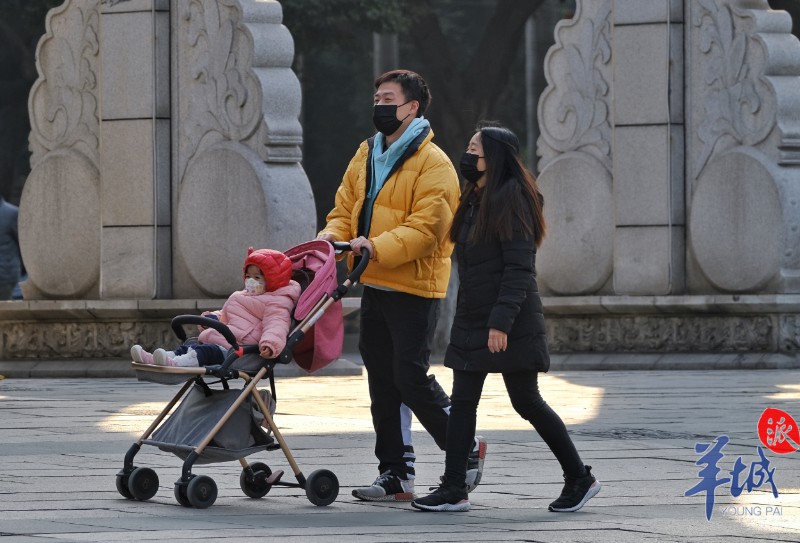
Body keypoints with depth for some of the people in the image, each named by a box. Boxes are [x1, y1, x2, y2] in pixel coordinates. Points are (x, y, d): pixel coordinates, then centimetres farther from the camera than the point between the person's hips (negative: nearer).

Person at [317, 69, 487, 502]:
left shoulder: (433, 164, -12)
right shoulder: (367, 154, 13)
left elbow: (426, 227, -20)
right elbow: (345, 206, 15)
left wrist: (376, 247, -30)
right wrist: (333, 236, -6)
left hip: (415, 287, -8)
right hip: (375, 285, 8)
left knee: (411, 378, -9)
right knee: (383, 383, 9)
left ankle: (467, 450, 10)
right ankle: (395, 477, 15)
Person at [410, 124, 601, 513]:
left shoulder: (511, 202, -14)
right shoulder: (475, 200, 14)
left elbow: (520, 269, -19)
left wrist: (502, 321, -25)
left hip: (509, 324, -9)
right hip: (473, 320, 9)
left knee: (526, 402, -2)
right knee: (462, 402, 3)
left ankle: (579, 478, 12)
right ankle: (453, 490, 3)